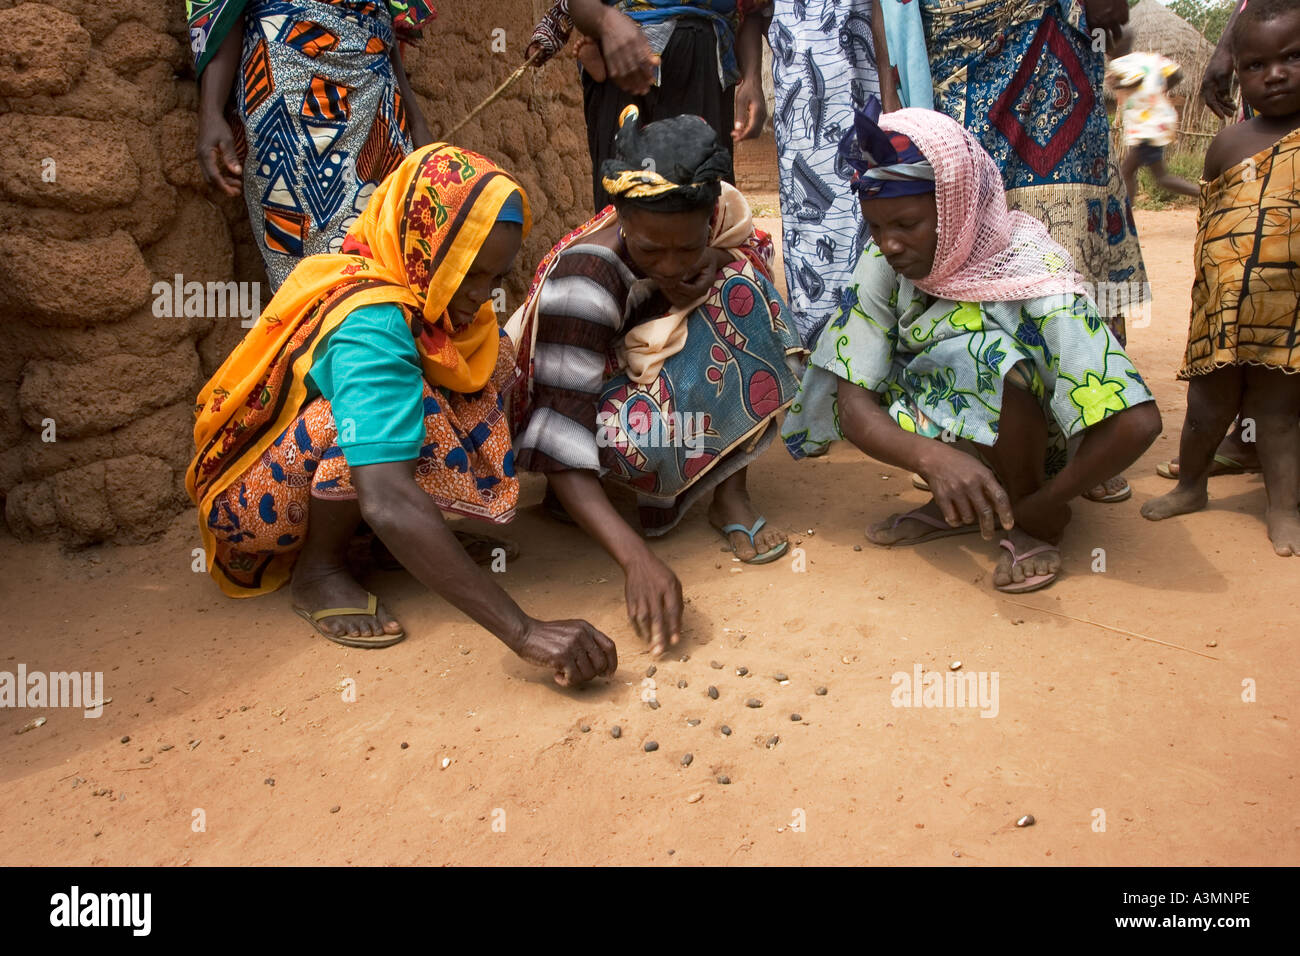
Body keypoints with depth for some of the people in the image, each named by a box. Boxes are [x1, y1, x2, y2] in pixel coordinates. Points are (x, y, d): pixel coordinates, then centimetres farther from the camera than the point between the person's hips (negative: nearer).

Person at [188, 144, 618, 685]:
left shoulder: (424, 293, -8)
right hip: (249, 503, -8)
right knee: (371, 404, -36)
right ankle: (318, 570, -12)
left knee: (485, 354, -7)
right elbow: (388, 502, -46)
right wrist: (523, 632, -49)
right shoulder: (370, 325, -34)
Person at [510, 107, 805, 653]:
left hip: (672, 377, 5)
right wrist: (638, 560, -48)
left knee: (740, 287, -22)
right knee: (646, 433, -39)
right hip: (593, 394, -5)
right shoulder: (582, 276, -33)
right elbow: (558, 441, -36)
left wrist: (703, 282, -27)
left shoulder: (723, 213, -18)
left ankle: (730, 490, -17)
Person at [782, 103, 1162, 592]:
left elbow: (1137, 422, -34)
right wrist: (934, 458, -43)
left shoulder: (1033, 275, -29)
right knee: (849, 376, -19)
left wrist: (1032, 513, -24)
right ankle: (954, 506, -1)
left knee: (982, 352, -34)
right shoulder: (883, 263, -17)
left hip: (1034, 443, -4)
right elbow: (853, 406, -23)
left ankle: (1035, 519, -10)